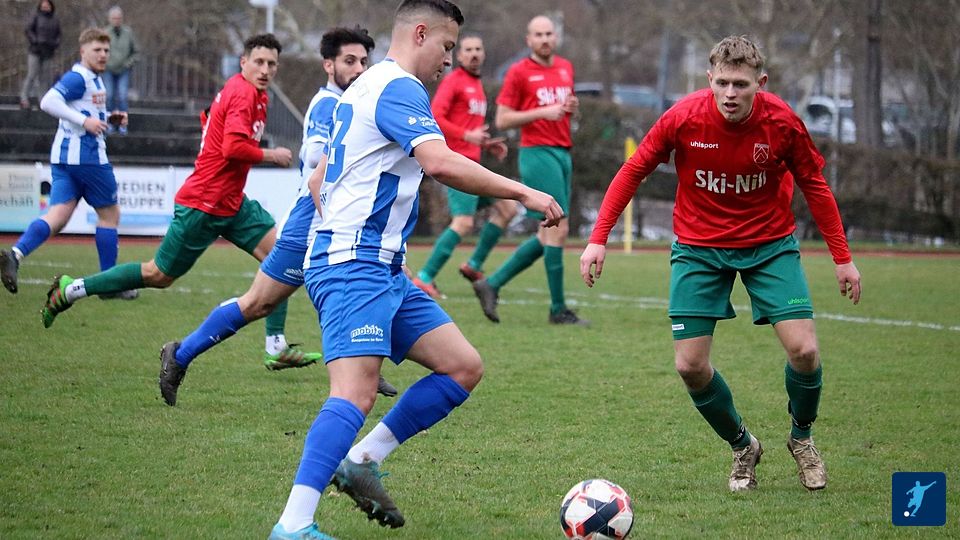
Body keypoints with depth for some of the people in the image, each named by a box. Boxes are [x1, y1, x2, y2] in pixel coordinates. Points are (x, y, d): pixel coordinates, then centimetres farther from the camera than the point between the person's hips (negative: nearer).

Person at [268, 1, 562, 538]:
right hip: (354, 267, -11)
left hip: (385, 271, 11)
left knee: (464, 367, 7)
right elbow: (440, 162, -27)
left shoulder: (367, 87, 23)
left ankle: (362, 462, 8)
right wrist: (523, 192, -22)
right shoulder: (399, 88, -10)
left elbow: (319, 181, 29)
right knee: (357, 393, -23)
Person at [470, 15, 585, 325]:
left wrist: (572, 108, 4)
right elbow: (502, 120, -6)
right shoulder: (519, 72, -5)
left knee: (547, 236, 8)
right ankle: (558, 309, -3)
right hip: (538, 153, -8)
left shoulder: (566, 68, 15)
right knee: (558, 230, -10)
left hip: (562, 154, 8)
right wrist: (543, 112, -16)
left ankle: (491, 285, 16)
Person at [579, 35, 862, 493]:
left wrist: (842, 258, -1)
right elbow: (633, 171, -7)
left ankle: (801, 437, 17)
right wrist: (598, 239, -12)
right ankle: (742, 448, 20)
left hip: (769, 244, 0)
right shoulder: (684, 118, -19)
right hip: (699, 247, 0)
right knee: (690, 365, -7)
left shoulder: (782, 122, -18)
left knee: (804, 351, -14)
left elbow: (814, 185, -2)